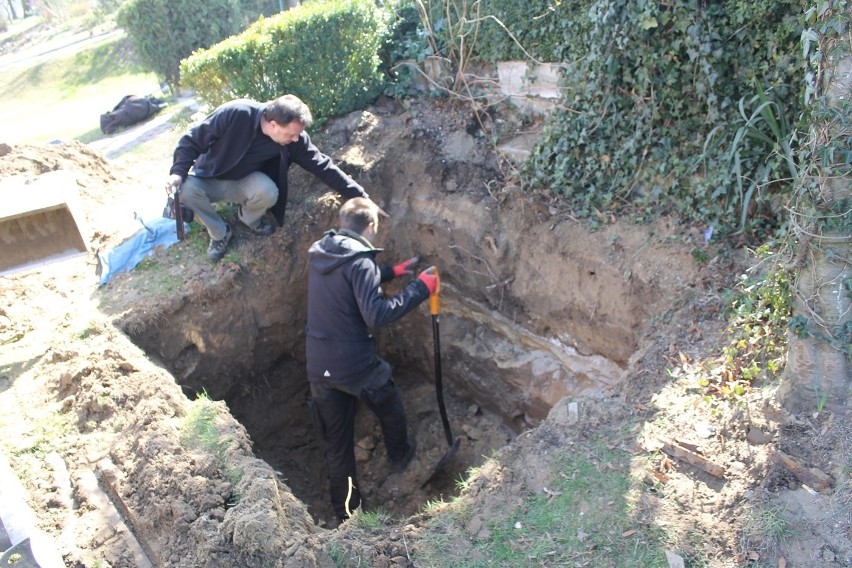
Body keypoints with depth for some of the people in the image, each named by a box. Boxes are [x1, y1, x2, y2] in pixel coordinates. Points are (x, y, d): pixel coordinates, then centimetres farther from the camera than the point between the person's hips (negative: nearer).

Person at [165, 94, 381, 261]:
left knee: (268, 192, -32)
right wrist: (178, 171, -33)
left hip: (244, 182, 1)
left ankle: (250, 219, 4)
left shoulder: (294, 140, -21)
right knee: (186, 189, -34)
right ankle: (219, 233, -6)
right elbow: (192, 140, -20)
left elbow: (323, 166, -16)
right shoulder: (235, 114, -31)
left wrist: (361, 196, -19)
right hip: (209, 179, -1)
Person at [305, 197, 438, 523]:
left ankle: (345, 509, 33)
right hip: (355, 365, -6)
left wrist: (391, 272, 24)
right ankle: (400, 458, 51)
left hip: (319, 367, 6)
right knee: (390, 410, 26)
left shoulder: (319, 254, 6)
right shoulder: (359, 261, -19)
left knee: (336, 442, 19)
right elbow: (376, 314, -27)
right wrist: (419, 289, -19)